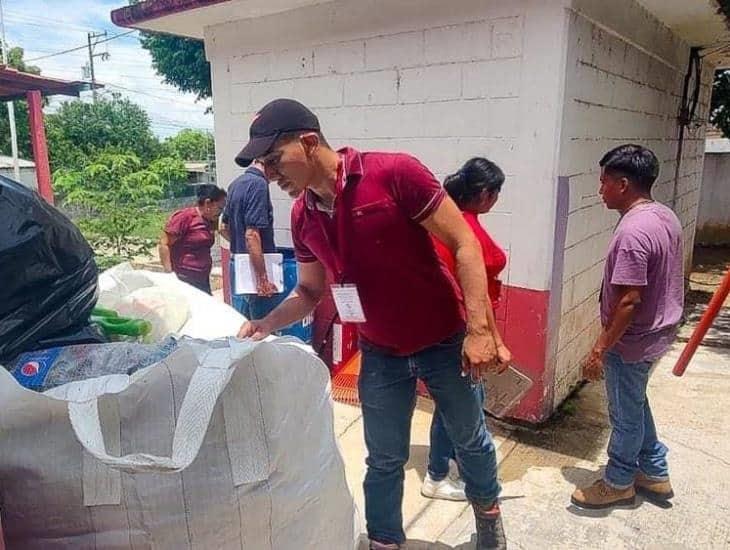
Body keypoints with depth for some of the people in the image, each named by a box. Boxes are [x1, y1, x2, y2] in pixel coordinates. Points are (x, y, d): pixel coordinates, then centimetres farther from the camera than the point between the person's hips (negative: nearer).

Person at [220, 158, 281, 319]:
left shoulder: (236, 183, 12)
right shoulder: (258, 184, -16)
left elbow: (224, 228, 21)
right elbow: (252, 235, -24)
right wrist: (263, 279, -22)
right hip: (255, 270, -9)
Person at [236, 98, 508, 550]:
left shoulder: (394, 173, -22)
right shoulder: (303, 216, -3)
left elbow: (463, 244, -19)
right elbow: (310, 291, 9)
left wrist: (479, 329, -24)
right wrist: (267, 324, -8)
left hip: (446, 341, -3)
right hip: (380, 354, 4)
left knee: (470, 439, 20)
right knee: (384, 461, 15)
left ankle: (488, 512, 49)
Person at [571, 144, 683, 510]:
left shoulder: (632, 232, -27)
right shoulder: (666, 217, 3)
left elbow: (629, 301, -28)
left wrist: (600, 348, -20)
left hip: (632, 341, -10)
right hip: (656, 331, 10)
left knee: (625, 414, 10)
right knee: (635, 404, 25)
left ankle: (618, 483, 30)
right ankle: (655, 474, 39)